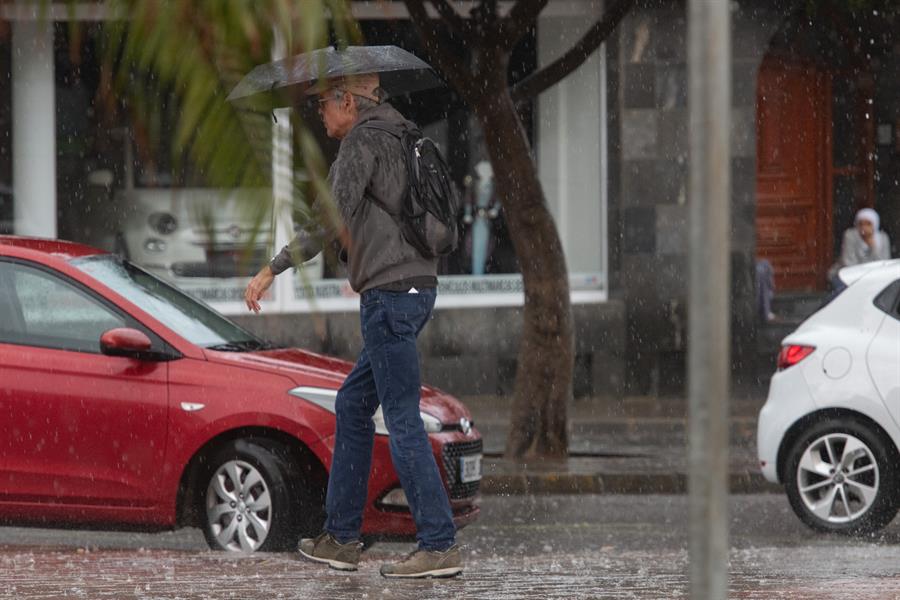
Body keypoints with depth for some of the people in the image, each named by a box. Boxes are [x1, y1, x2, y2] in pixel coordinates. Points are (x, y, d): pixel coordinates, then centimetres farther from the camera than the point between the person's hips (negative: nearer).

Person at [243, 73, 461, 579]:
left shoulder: (364, 139, -10)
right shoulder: (402, 134, 18)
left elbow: (331, 219, -18)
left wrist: (272, 270, -14)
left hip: (390, 291, -10)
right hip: (417, 288, 10)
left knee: (403, 420, -9)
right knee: (353, 405, 15)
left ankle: (441, 546, -10)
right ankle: (341, 538, 17)